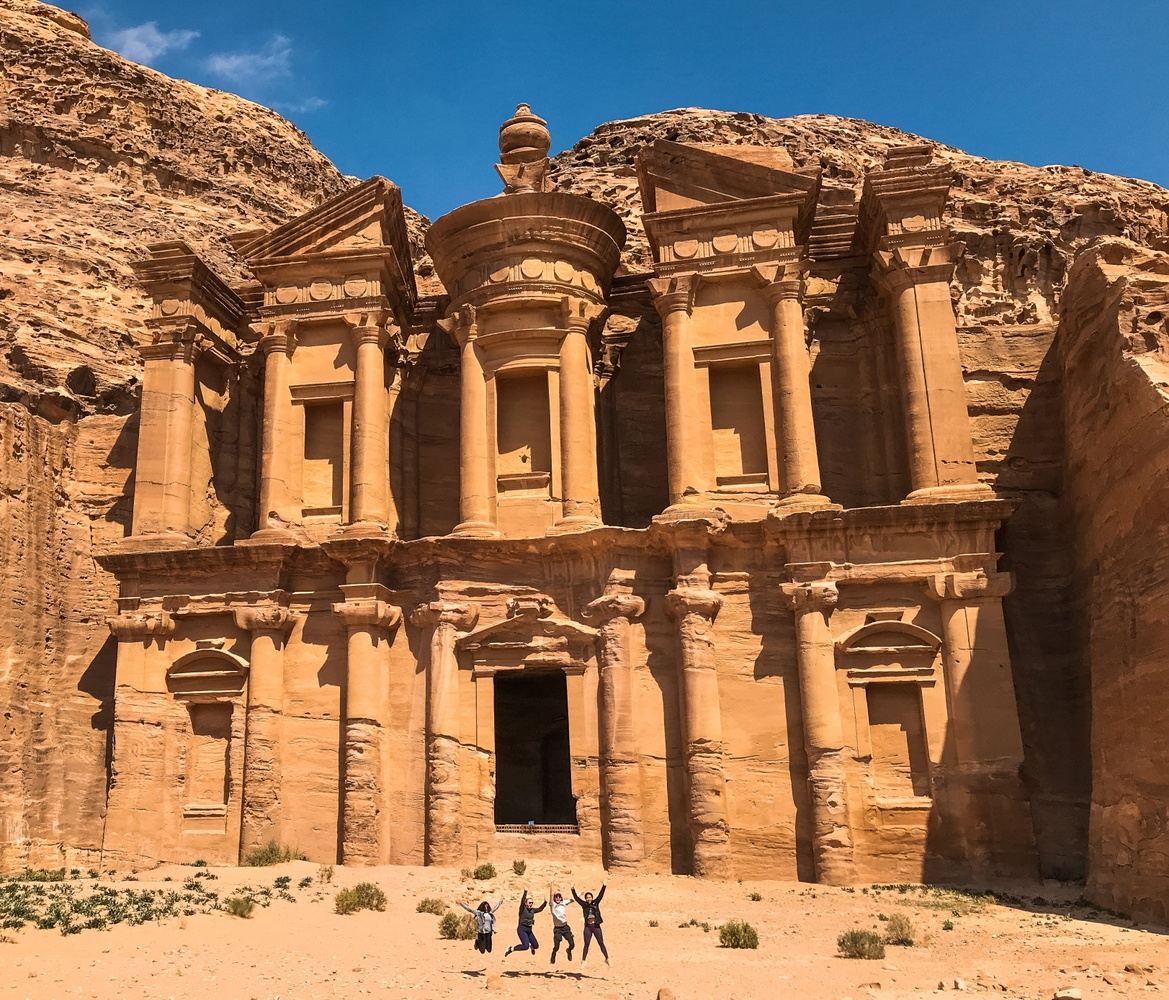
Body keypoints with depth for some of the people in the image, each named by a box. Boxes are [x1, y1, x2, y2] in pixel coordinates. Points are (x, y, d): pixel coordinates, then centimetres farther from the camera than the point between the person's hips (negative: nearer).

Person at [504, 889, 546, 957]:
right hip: (522, 929, -7)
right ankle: (511, 949, -4)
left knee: (536, 946, 10)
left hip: (529, 930, 7)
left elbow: (540, 909, 21)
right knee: (526, 946, -23)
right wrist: (525, 892, -39)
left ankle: (531, 947, 47)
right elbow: (522, 901, -25)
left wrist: (545, 903, 6)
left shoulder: (532, 910, 10)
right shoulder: (523, 909, -8)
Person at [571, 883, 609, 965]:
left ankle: (607, 959, 11)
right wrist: (573, 890, -16)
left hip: (596, 926, 0)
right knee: (586, 944, 3)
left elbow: (600, 895, -5)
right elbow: (576, 898, -4)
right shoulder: (584, 904, 4)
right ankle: (583, 961, 11)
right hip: (588, 927, 0)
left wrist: (603, 887, -18)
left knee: (601, 943, 4)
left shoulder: (595, 903, 5)